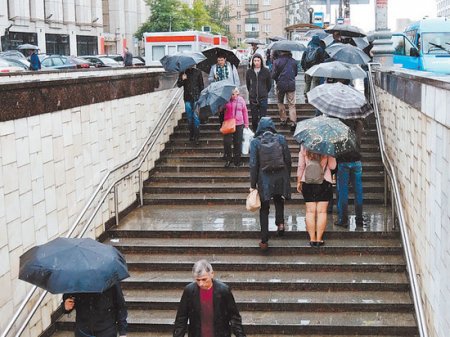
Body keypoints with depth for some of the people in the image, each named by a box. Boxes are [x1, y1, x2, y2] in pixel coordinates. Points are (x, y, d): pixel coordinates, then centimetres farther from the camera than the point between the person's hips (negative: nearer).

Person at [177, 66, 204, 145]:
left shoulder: (197, 72, 3)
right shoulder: (183, 73, 7)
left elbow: (201, 85, 5)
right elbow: (179, 85, 8)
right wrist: (182, 79, -12)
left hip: (196, 97, -2)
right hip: (187, 98, 2)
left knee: (196, 116, -9)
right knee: (189, 117, 5)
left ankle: (196, 136, -8)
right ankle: (191, 134, 15)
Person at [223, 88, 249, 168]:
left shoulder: (241, 100, 2)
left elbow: (245, 112, 8)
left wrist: (246, 123, 9)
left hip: (239, 124, 1)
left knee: (238, 143, 6)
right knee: (227, 142, -5)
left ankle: (237, 160, 19)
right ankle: (228, 160, 7)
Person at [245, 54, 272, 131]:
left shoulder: (266, 71, -2)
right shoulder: (249, 72, 2)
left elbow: (269, 84, 10)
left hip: (263, 97, -2)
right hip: (252, 98, 2)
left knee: (263, 117, -3)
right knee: (254, 117, 6)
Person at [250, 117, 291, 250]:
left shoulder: (255, 142, -6)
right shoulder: (280, 139, -2)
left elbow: (253, 164, -7)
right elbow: (288, 160, 0)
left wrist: (252, 185, -1)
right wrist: (288, 177, 13)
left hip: (264, 179, -1)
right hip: (280, 177, 1)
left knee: (264, 209, 8)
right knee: (279, 201, 29)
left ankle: (264, 241, 7)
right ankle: (280, 223, 10)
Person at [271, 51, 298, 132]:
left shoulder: (277, 61, -10)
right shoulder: (293, 61, 0)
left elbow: (273, 75, -7)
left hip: (280, 85, -1)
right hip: (291, 85, 2)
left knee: (280, 102, 19)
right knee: (292, 104, 2)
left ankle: (283, 119, 20)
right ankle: (293, 122, -8)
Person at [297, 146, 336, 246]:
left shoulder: (304, 147, -3)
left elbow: (300, 166, 0)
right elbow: (332, 166, -4)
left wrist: (298, 181, 8)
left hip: (307, 183, 1)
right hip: (324, 182, -1)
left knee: (310, 211, 6)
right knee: (321, 212, 5)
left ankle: (312, 239, 6)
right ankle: (319, 239, 5)